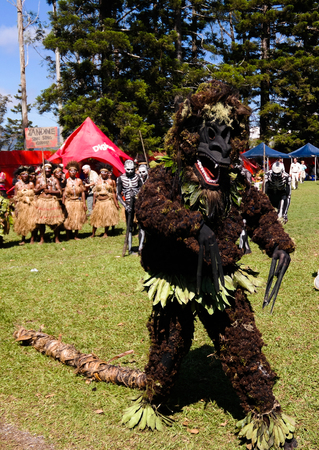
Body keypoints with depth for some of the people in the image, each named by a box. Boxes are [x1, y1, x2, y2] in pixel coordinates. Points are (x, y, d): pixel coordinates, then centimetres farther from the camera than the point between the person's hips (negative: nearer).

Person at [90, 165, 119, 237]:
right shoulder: (98, 181, 6)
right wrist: (94, 202, 1)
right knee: (96, 217, 3)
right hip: (99, 201, 1)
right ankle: (93, 233, 11)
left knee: (107, 217, 1)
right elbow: (95, 192, 6)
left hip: (108, 201, -1)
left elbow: (113, 193, 1)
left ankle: (105, 233, 13)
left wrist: (116, 203, -3)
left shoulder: (111, 181, 2)